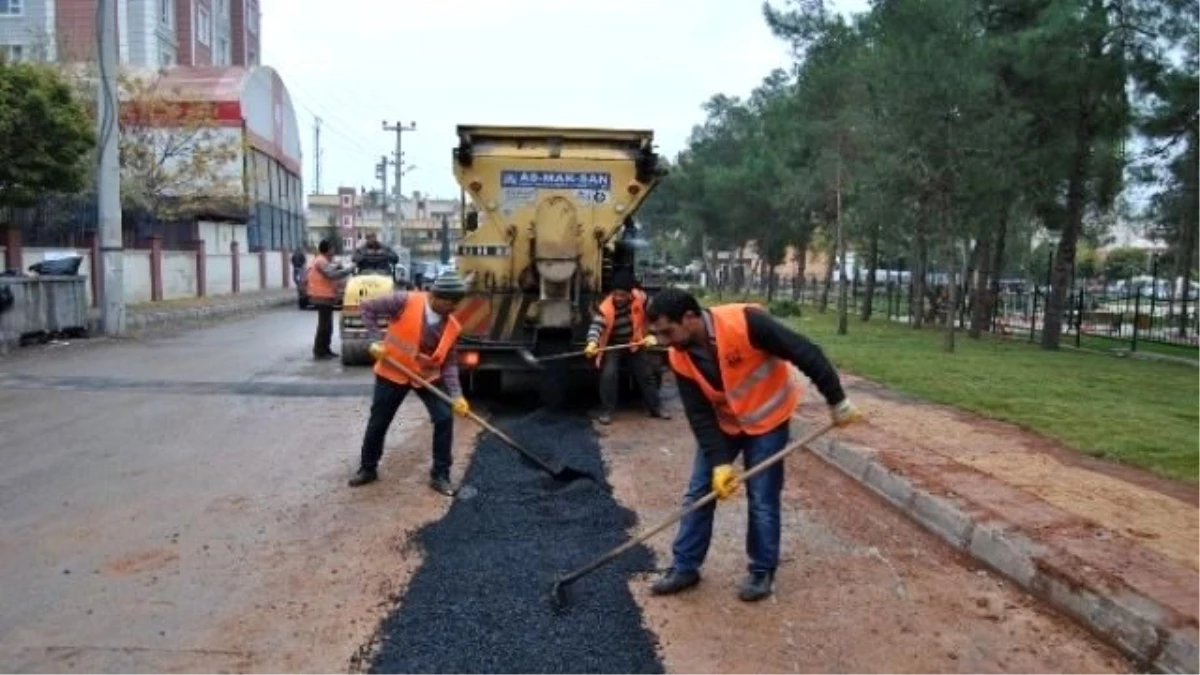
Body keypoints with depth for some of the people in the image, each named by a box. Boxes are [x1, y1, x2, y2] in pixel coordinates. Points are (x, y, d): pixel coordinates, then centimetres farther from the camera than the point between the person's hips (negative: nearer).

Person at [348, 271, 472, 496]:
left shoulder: (452, 326, -11)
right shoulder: (406, 301, -22)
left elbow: (449, 364, -7)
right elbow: (367, 308, -14)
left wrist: (456, 396, -19)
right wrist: (376, 340, -21)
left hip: (428, 376, 2)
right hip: (393, 373, -2)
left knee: (445, 419, -10)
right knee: (378, 423, 8)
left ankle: (440, 475, 5)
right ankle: (367, 469, 32)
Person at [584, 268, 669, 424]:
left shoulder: (640, 298, -19)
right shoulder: (606, 307, -26)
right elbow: (596, 326, -38)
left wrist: (651, 335, -22)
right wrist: (592, 343, -57)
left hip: (635, 343, 3)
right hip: (613, 345, -3)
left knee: (646, 374, 7)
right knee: (608, 374, -20)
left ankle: (656, 408, 22)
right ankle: (606, 411, -8)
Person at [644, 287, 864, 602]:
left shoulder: (744, 322, -33)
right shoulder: (680, 358, -17)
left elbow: (805, 353, -26)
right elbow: (700, 416, -13)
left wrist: (837, 401, -20)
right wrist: (719, 463, -21)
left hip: (768, 420, -4)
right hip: (723, 423, 5)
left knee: (762, 500, 0)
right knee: (698, 492, 4)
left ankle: (762, 572, 19)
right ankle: (685, 568, 17)